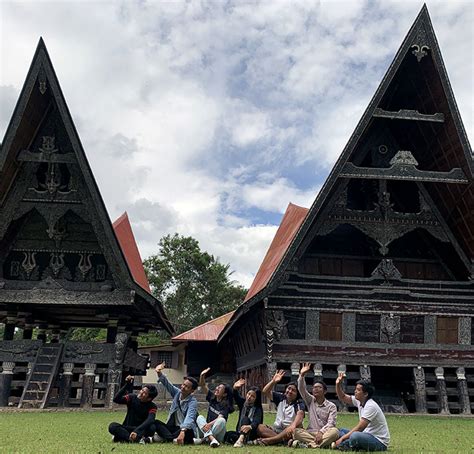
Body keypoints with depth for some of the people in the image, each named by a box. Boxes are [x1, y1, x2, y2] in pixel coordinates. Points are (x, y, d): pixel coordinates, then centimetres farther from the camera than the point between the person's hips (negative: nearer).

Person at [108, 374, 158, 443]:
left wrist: (136, 431, -45)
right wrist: (127, 385, -26)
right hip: (127, 429, 2)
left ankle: (124, 437, -38)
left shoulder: (152, 407, -11)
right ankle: (138, 439, -42)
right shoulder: (132, 398, -4)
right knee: (112, 426, -29)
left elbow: (150, 420, -30)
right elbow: (116, 399, -19)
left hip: (141, 430, -2)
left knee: (151, 427, -34)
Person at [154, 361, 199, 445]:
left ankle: (163, 438, -31)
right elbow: (167, 383, -6)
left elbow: (189, 418, -32)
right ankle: (173, 439, -35)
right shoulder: (177, 393, 3)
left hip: (185, 429, -6)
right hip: (172, 427, 6)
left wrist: (182, 432, -48)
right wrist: (159, 373, -27)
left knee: (189, 432, -38)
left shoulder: (192, 401, -16)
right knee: (156, 423, -16)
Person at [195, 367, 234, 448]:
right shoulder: (212, 398, 6)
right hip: (208, 429, 5)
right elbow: (203, 386, 0)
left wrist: (210, 424, -41)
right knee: (200, 417, -19)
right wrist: (202, 376, -18)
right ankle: (212, 439, -38)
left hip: (218, 433, -5)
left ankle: (204, 439, -34)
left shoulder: (226, 405, -9)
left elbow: (220, 418, -25)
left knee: (222, 421, -32)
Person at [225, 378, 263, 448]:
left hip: (251, 433, -4)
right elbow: (236, 396, -11)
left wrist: (250, 427, -48)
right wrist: (235, 388, -34)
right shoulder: (242, 403, 8)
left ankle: (241, 439, -51)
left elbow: (256, 421, -25)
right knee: (228, 434, -24)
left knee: (245, 418, -32)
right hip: (240, 432, 4)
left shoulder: (258, 409, -7)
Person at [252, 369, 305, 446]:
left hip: (289, 431, -4)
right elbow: (265, 391, 7)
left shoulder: (299, 403, -1)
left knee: (298, 427, -37)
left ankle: (265, 440, -41)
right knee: (259, 427, -18)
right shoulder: (281, 398, 12)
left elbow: (300, 415, -22)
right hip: (276, 430, 4)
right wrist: (273, 381, -8)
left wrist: (293, 425, -43)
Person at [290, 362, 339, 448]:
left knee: (335, 431, -34)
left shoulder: (331, 406, 6)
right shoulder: (310, 401, 14)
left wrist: (321, 432, -25)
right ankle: (324, 443, -37)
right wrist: (302, 375, -16)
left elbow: (331, 423, -7)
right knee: (296, 431, -28)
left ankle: (309, 444, -41)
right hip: (310, 433, 2)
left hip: (325, 433, -2)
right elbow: (301, 389, 0)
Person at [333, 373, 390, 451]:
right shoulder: (359, 401, 4)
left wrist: (341, 439, -23)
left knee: (355, 435, -36)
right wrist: (338, 384, -2)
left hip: (380, 442, -10)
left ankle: (340, 445, -9)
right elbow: (343, 397, 16)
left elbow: (359, 428, -25)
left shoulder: (370, 406, -22)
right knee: (342, 431, 12)